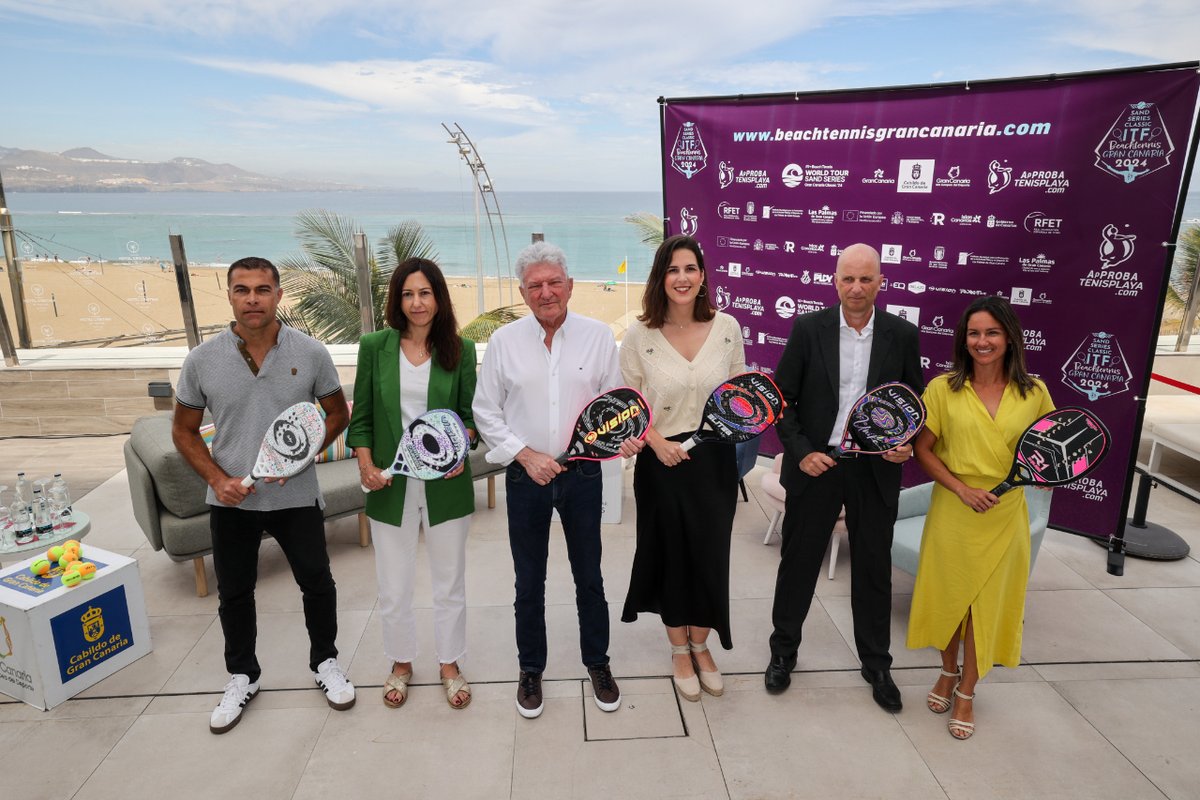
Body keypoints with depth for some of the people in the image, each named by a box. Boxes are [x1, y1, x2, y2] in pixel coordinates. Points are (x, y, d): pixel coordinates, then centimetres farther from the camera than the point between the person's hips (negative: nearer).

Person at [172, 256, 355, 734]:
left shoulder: (310, 353, -9)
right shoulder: (202, 360, -7)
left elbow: (337, 414, 2)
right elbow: (184, 431, 4)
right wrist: (216, 479, -11)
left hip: (297, 497, -1)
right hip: (231, 500, 1)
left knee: (317, 584, 10)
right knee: (234, 593, 16)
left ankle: (324, 662, 35)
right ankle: (242, 677, 39)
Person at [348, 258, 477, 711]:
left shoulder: (460, 350, -1)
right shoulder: (375, 347, 0)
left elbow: (470, 413, 2)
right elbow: (361, 416, 3)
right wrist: (365, 463, -10)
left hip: (446, 483, 0)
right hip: (391, 485, 1)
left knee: (449, 583, 13)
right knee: (393, 587, 12)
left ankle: (449, 665, 34)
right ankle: (401, 664, 37)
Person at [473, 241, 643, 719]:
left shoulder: (597, 336, -2)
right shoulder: (504, 342, -3)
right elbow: (485, 411, 0)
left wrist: (624, 438, -17)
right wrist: (526, 455, -10)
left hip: (582, 474, 0)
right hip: (526, 477, 0)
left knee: (589, 576, 14)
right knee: (529, 582, 13)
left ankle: (597, 663, 35)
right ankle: (531, 670, 34)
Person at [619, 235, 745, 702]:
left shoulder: (727, 328, -3)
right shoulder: (640, 335, -8)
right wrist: (658, 442, -15)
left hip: (715, 458, 2)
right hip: (663, 461, -1)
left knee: (711, 554, 11)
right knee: (671, 554, 12)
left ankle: (701, 646, 37)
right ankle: (679, 652, 35)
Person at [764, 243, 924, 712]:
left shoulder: (902, 335, -2)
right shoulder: (808, 329, -6)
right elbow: (782, 398, -3)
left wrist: (907, 444, -12)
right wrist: (800, 452, -13)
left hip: (875, 469, 1)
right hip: (815, 465, -1)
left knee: (874, 568, 14)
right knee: (798, 561, 12)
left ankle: (876, 664, 34)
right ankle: (783, 651, 33)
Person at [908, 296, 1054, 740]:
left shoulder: (1034, 393, -2)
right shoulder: (943, 388, -6)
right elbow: (922, 449, -4)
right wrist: (961, 488, -15)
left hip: (1004, 516, 1)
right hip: (952, 512, 0)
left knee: (987, 603, 10)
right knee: (948, 595, 13)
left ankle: (966, 693, 29)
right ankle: (948, 673, 39)